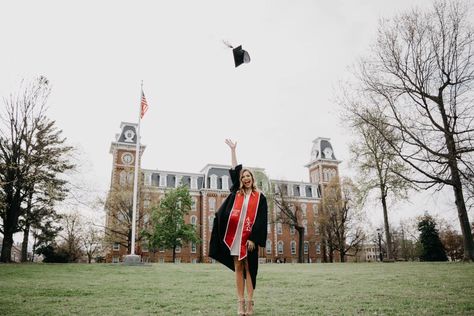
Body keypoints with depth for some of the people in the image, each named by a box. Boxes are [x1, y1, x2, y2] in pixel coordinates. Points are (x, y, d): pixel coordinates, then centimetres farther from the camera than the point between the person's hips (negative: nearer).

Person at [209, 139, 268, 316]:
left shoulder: (259, 197, 3)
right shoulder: (237, 193, 12)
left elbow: (261, 220, -3)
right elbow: (234, 170, 15)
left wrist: (253, 239, -12)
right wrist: (233, 149, 17)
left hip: (249, 236, -3)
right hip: (234, 235, 3)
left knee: (248, 268, -1)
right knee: (238, 268, 4)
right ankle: (240, 301, 8)